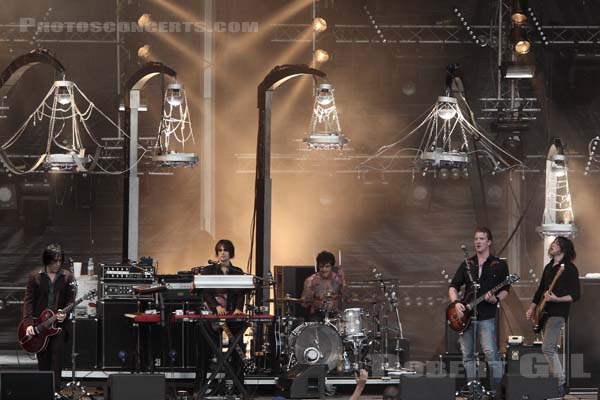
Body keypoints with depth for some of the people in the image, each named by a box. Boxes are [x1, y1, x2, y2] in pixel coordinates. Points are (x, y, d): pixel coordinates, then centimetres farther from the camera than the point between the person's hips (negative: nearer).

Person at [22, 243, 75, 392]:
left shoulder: (67, 277, 4)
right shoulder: (34, 277, 3)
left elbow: (70, 300, 3)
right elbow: (28, 301, -1)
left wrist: (65, 313, -18)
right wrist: (29, 323, -12)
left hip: (59, 323, -1)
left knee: (56, 353, -12)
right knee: (42, 359, 7)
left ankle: (55, 389, -10)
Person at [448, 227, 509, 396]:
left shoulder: (499, 265, 3)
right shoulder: (467, 265, 13)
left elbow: (505, 290, 4)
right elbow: (453, 287, 13)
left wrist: (496, 299, -16)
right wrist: (456, 303, -5)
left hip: (486, 317, -5)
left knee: (491, 354, -14)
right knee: (467, 355, 7)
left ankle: (496, 390, -11)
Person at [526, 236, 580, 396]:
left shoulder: (570, 268, -8)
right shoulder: (548, 267, 17)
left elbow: (575, 295, -12)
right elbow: (540, 290, 23)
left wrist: (556, 299, -25)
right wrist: (532, 308, 12)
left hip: (558, 313, -9)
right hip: (545, 312, 9)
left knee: (547, 348, -17)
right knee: (551, 349, 9)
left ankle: (560, 384, -14)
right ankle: (554, 383, 14)